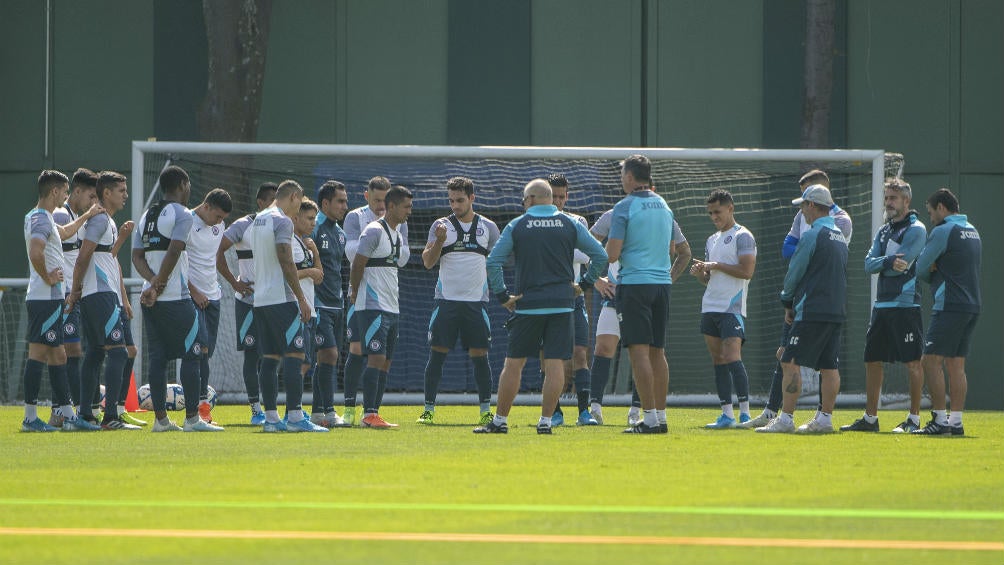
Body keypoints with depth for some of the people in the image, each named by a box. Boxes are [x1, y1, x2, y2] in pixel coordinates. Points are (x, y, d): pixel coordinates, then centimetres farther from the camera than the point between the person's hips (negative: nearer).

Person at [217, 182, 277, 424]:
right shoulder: (243, 225, -6)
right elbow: (218, 253, -9)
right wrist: (234, 282, -12)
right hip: (249, 300, -5)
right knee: (252, 354, -5)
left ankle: (269, 407, 12)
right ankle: (255, 409, -2)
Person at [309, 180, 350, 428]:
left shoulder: (340, 233, 16)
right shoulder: (313, 228, -11)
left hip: (336, 304, 9)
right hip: (318, 303, -9)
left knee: (327, 359, 9)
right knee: (329, 354, -15)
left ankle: (317, 412, 14)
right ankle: (328, 412, -15)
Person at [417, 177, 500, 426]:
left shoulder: (488, 227, 7)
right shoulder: (441, 225, 5)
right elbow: (427, 262, 0)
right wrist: (439, 241, -16)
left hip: (476, 300, 0)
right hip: (446, 300, 0)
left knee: (480, 356, -1)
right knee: (437, 354, -3)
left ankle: (485, 410, 5)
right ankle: (429, 409, 3)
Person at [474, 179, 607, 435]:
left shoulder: (516, 226, 0)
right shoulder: (570, 225, 4)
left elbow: (492, 263, -4)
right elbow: (600, 256, 4)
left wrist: (502, 296, 1)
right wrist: (584, 284, 12)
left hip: (527, 305, -1)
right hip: (562, 305, 1)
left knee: (513, 363, 6)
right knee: (555, 364, 1)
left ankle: (500, 420, 8)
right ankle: (546, 421, -2)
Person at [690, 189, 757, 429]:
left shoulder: (742, 236, -4)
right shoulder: (712, 240, 20)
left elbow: (747, 271, -15)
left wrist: (716, 266, -12)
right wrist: (700, 272, 3)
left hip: (732, 308, -8)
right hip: (710, 307, 8)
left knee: (731, 358, -16)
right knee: (718, 361, 5)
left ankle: (745, 413, -14)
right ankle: (727, 414, 6)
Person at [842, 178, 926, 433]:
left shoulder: (916, 230, -6)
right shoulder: (883, 231, 17)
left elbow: (902, 264, -16)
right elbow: (869, 265, 5)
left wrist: (881, 264, 0)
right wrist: (889, 262, -14)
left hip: (905, 304, -8)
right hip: (881, 304, 8)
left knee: (912, 362, -5)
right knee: (872, 361, 10)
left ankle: (914, 419, -1)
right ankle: (870, 418, 17)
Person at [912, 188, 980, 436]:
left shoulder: (943, 231, -10)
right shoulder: (972, 231, 18)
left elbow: (920, 269, -6)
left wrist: (932, 274, 14)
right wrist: (937, 270, 5)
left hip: (950, 306, -9)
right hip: (972, 305, 9)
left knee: (931, 360, -8)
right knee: (956, 364, 10)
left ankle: (940, 420, -13)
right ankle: (956, 421, 7)